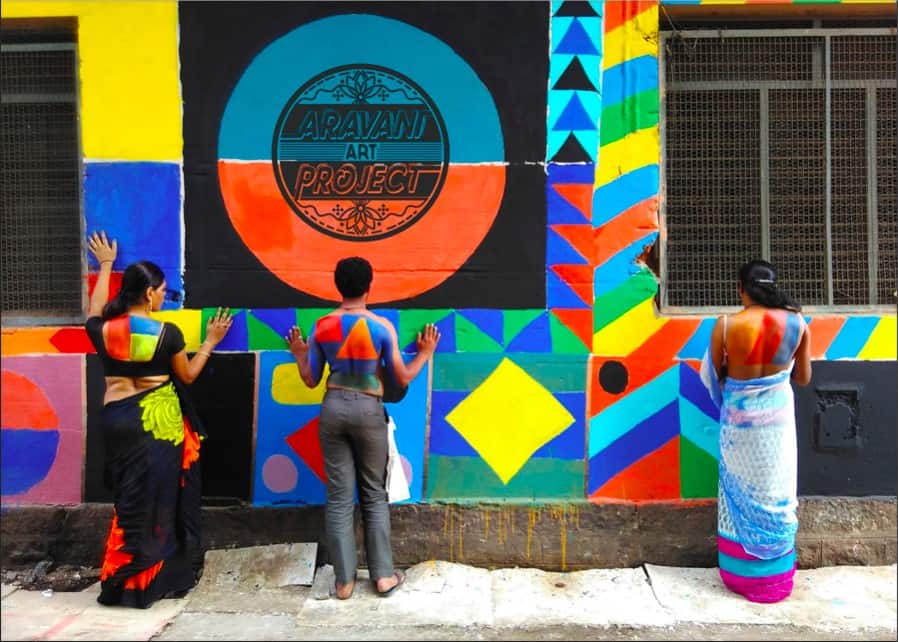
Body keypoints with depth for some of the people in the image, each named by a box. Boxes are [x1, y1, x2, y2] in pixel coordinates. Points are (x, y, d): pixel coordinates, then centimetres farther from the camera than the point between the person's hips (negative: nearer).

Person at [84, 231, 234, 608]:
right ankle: (147, 581, 19)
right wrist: (210, 341, 11)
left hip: (117, 419, 4)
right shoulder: (167, 333, -12)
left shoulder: (103, 331, -2)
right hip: (159, 421, -4)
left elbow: (95, 312, 24)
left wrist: (105, 266, 32)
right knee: (157, 498, 8)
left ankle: (122, 579, 18)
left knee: (129, 497, 13)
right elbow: (187, 375, 1)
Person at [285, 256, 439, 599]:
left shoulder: (322, 327, -1)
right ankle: (383, 575, 16)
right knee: (374, 494, 12)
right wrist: (426, 353, 12)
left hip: (333, 408, 2)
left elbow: (311, 380, 5)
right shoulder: (382, 327, -8)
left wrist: (299, 354, 24)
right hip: (368, 410, -2)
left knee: (338, 497, 8)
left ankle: (344, 580, 14)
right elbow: (402, 379, -3)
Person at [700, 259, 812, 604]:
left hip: (740, 417, -2)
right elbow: (803, 378, 3)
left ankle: (743, 575, 23)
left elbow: (713, 377, -5)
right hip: (777, 415, 2)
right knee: (775, 494, 14)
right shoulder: (797, 323, -8)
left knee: (742, 494, 12)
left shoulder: (725, 325, -15)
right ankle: (774, 576, 26)